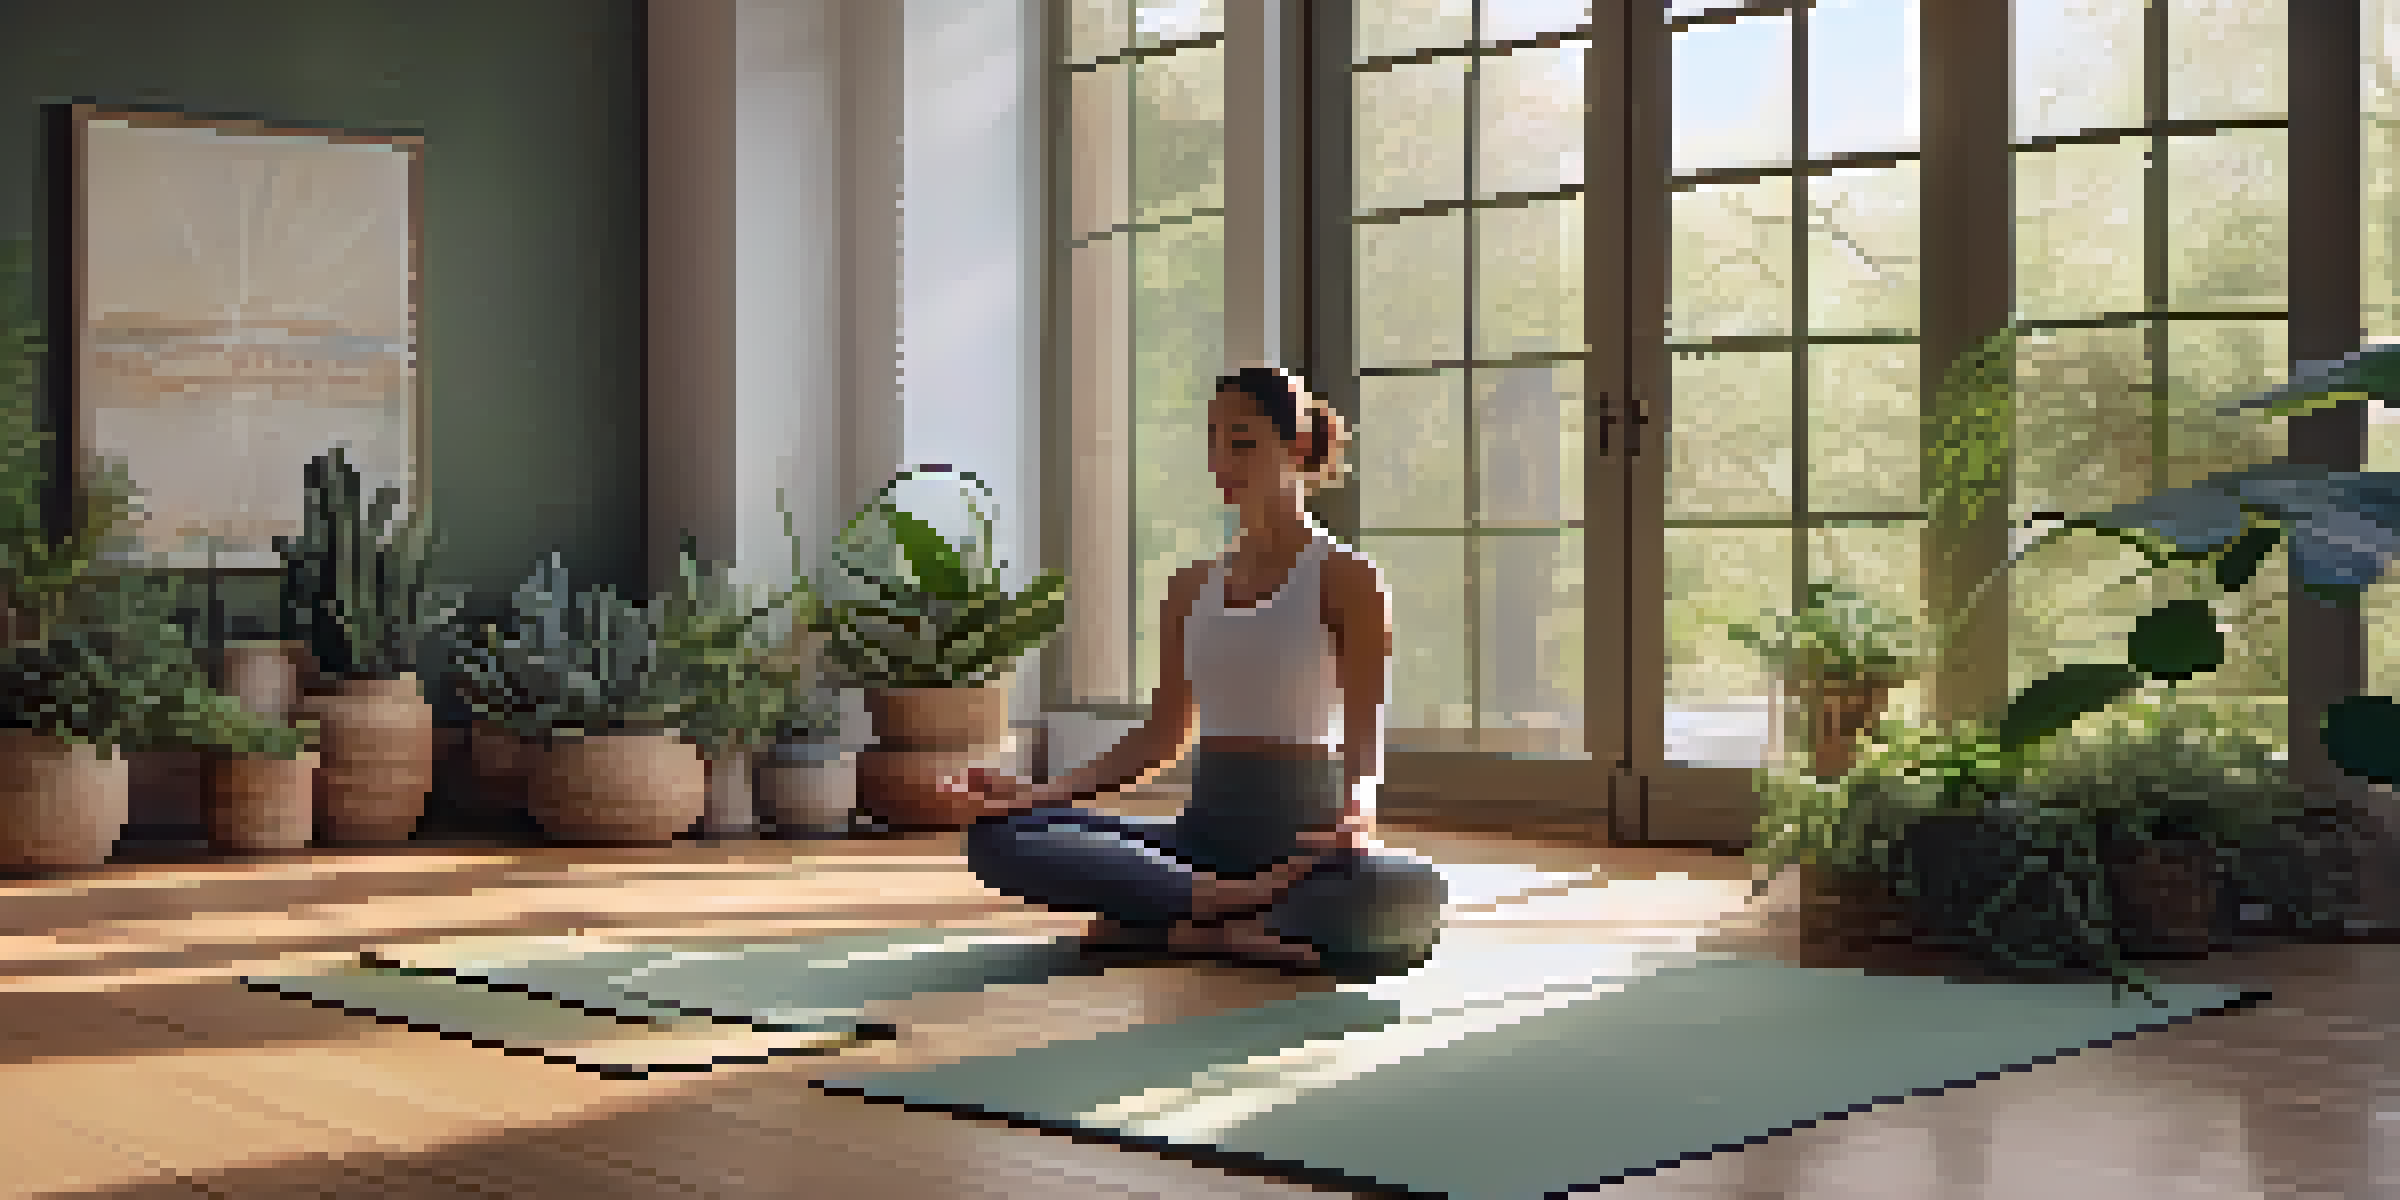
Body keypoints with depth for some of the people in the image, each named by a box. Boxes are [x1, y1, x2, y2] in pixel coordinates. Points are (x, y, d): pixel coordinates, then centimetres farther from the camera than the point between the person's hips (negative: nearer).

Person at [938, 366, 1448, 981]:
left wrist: (1354, 812, -32)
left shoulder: (1345, 577, 0)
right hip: (1206, 830, 5)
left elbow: (1365, 739, -8)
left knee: (1410, 894, -42)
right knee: (998, 836, -20)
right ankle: (1234, 920, -23)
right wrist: (1045, 792, 3)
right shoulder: (1192, 587, 16)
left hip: (1302, 834, -5)